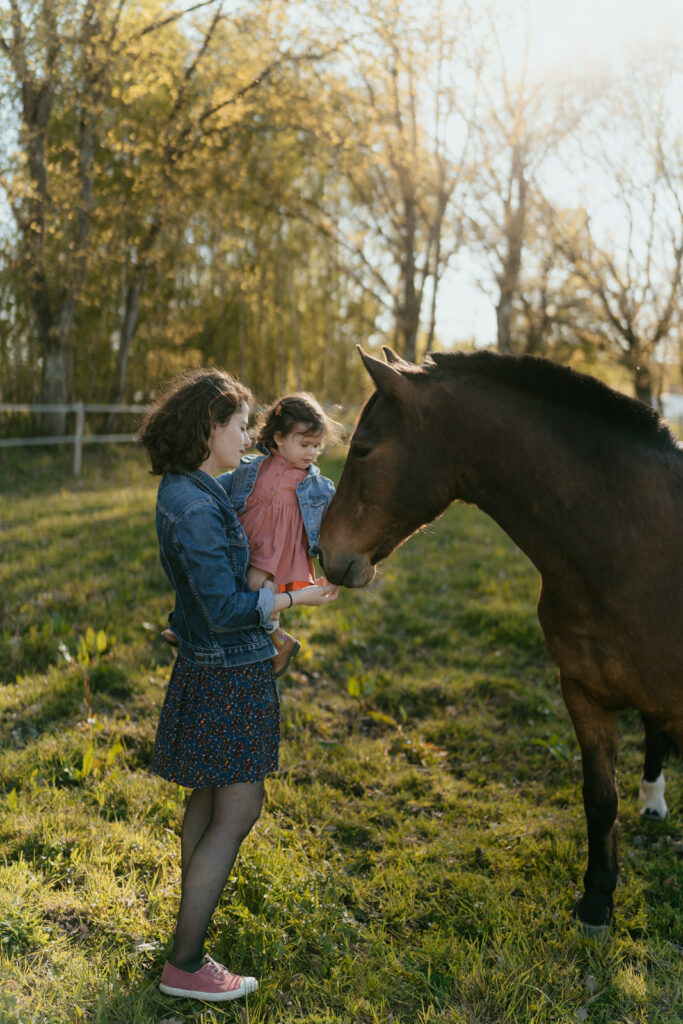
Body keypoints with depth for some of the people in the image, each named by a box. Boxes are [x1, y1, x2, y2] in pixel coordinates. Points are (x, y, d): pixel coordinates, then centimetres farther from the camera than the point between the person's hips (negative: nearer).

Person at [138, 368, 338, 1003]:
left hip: (208, 665, 10)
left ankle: (189, 938, 33)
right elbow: (225, 609, -24)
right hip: (229, 673, -10)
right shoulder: (196, 508, -24)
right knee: (237, 810, -1)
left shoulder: (185, 491, 8)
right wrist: (297, 598, -16)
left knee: (209, 799, 18)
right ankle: (184, 965, 11)